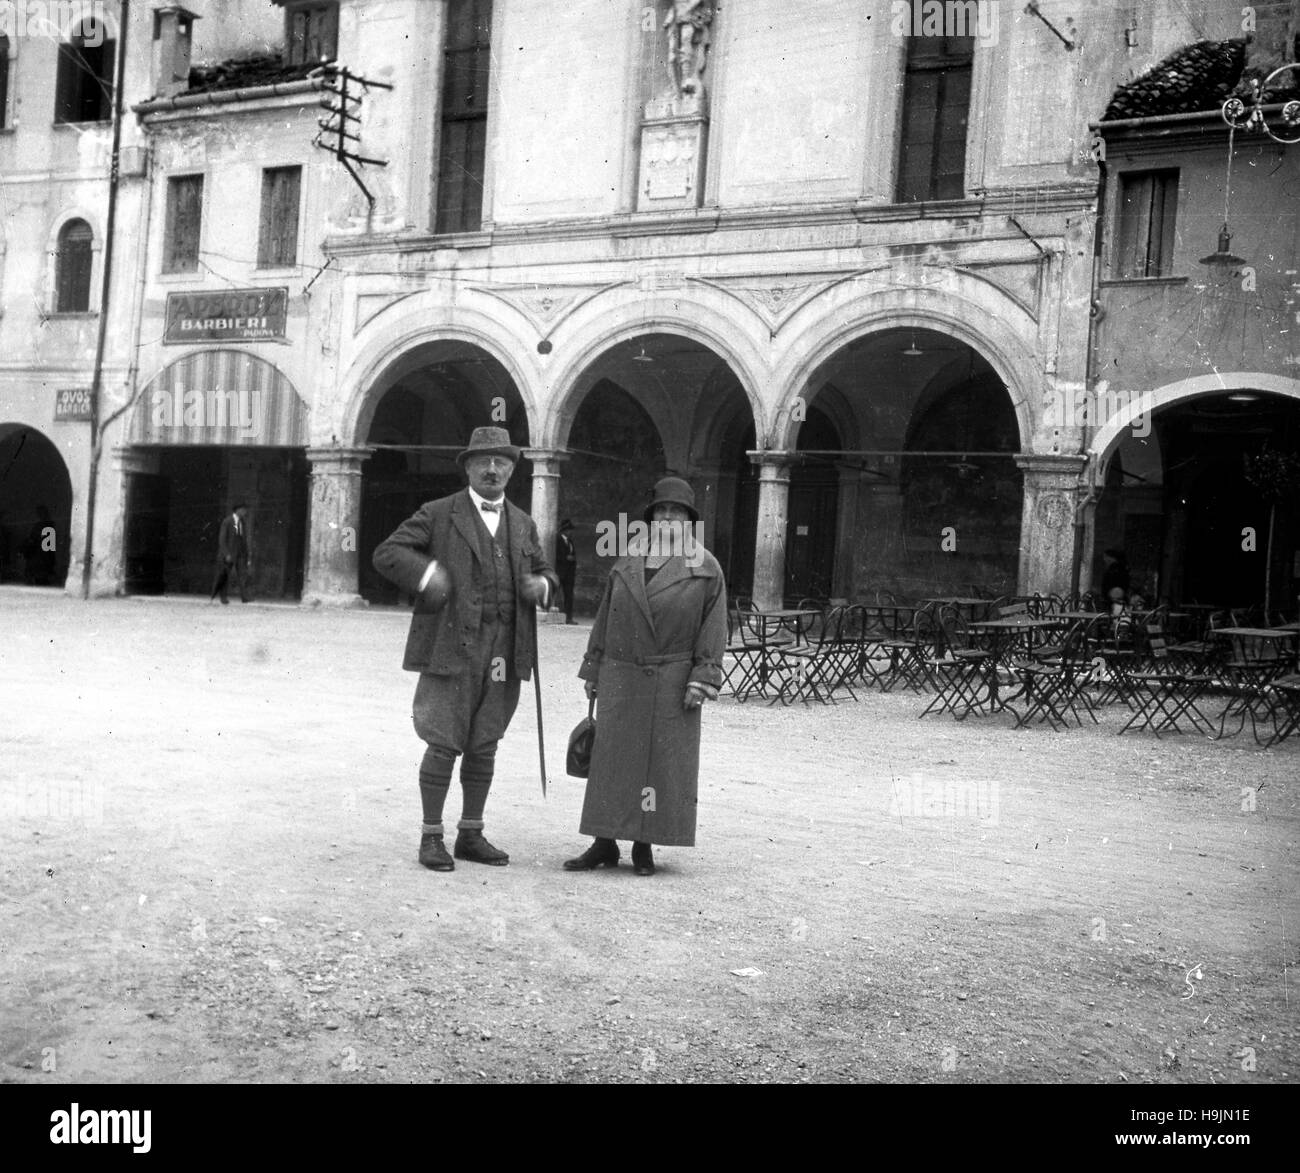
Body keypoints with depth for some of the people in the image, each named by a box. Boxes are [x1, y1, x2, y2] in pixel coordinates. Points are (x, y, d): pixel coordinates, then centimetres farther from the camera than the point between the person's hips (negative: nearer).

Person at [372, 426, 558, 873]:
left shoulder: (522, 524, 15)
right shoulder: (439, 514, 1)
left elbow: (543, 569, 27)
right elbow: (386, 554, -1)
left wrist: (542, 585, 3)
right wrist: (427, 575, -16)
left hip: (503, 653, 5)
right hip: (451, 648, -4)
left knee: (484, 748, 10)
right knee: (443, 745, -4)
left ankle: (470, 835, 20)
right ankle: (431, 837, 8)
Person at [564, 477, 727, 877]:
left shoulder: (705, 569, 1)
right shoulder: (625, 566, 11)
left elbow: (712, 629, -2)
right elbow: (604, 621, 15)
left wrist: (702, 680, -10)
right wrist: (593, 673, 12)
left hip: (672, 686, -3)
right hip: (621, 680, 3)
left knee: (663, 762, 1)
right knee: (610, 758, 3)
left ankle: (644, 846, 12)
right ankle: (605, 843, 11)